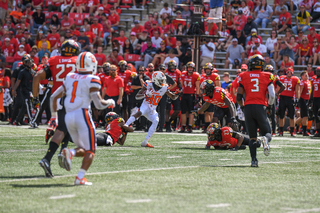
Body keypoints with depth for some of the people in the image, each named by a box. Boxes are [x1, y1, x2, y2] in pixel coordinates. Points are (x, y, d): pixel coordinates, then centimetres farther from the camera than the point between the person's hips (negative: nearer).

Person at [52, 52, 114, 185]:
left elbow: (54, 97, 16)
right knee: (90, 151, 1)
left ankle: (69, 153, -14)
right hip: (82, 114, -6)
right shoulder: (91, 80, -4)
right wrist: (110, 102, 10)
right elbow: (99, 104, -10)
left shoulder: (70, 78, 14)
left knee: (82, 150, 18)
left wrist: (54, 114, 26)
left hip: (68, 116, 6)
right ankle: (80, 178, -13)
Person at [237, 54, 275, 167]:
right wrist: (269, 104, 19)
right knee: (267, 132, 11)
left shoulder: (244, 76, 7)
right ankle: (266, 139, -26)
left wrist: (242, 105, 26)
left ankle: (253, 159, -4)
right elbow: (272, 95, -3)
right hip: (260, 107, -1)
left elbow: (239, 96, 6)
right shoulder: (267, 77, 5)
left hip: (248, 107, 1)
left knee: (252, 137, 9)